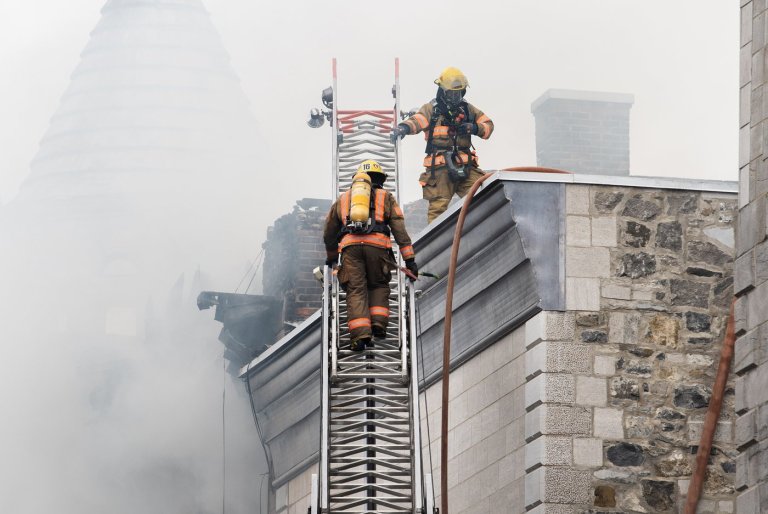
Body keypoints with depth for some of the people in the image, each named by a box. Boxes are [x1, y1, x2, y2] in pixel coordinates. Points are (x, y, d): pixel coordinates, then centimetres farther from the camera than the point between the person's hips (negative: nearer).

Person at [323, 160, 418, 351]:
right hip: (377, 244, -1)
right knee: (379, 285, 19)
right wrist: (410, 260, 8)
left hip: (350, 245, 1)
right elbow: (400, 229, 12)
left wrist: (331, 257, 51)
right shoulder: (386, 197, 23)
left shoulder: (343, 198, 29)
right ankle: (378, 322, 1)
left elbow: (329, 233, 36)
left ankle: (359, 333, -17)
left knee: (356, 290, -2)